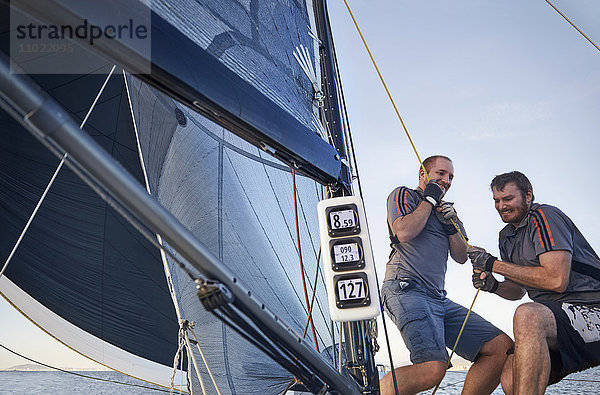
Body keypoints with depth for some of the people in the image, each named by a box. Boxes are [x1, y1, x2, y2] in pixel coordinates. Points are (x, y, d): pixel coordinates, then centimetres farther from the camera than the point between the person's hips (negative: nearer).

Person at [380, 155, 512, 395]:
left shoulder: (447, 211, 29)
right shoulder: (403, 195, 9)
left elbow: (461, 257, 20)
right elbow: (404, 232, -12)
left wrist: (451, 225, 3)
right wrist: (430, 199, 1)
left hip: (439, 299, 8)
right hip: (407, 290, -8)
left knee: (502, 347, -2)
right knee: (432, 369, -28)